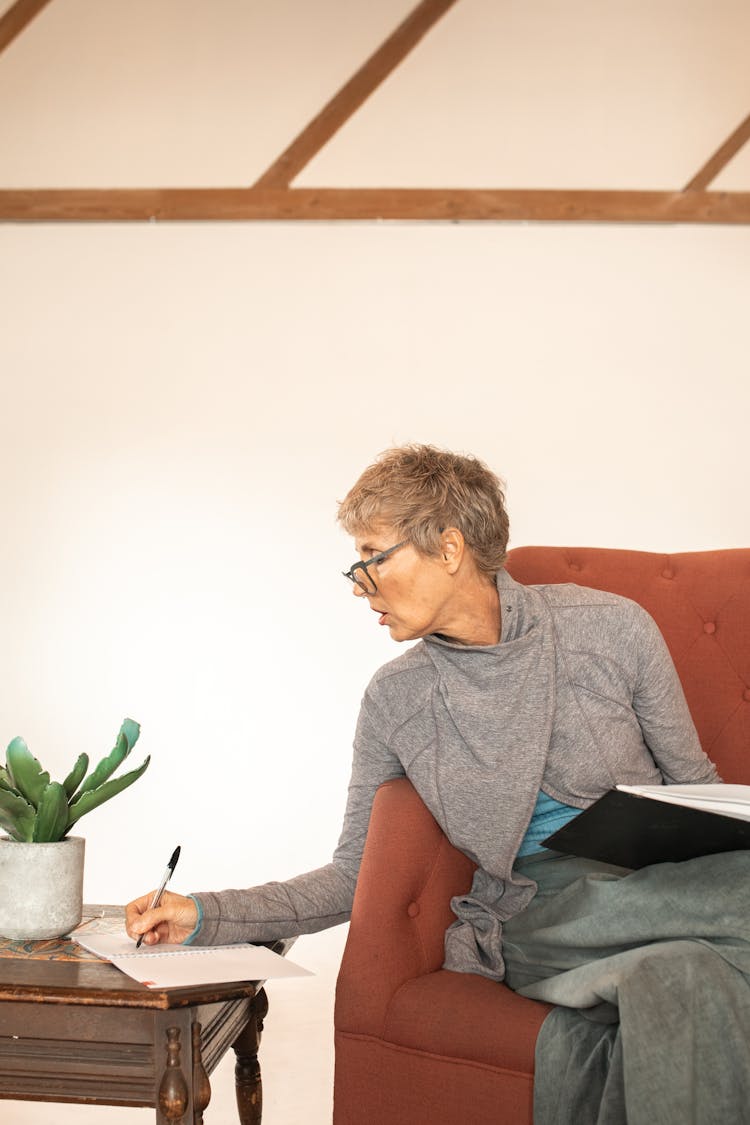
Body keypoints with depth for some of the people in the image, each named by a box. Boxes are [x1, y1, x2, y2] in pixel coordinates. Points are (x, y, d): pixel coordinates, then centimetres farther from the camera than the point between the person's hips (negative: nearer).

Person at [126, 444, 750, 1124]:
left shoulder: (611, 628, 0)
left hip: (665, 885, 2)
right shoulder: (393, 700, 5)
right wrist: (204, 917, -2)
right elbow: (353, 877, 9)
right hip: (531, 923, -1)